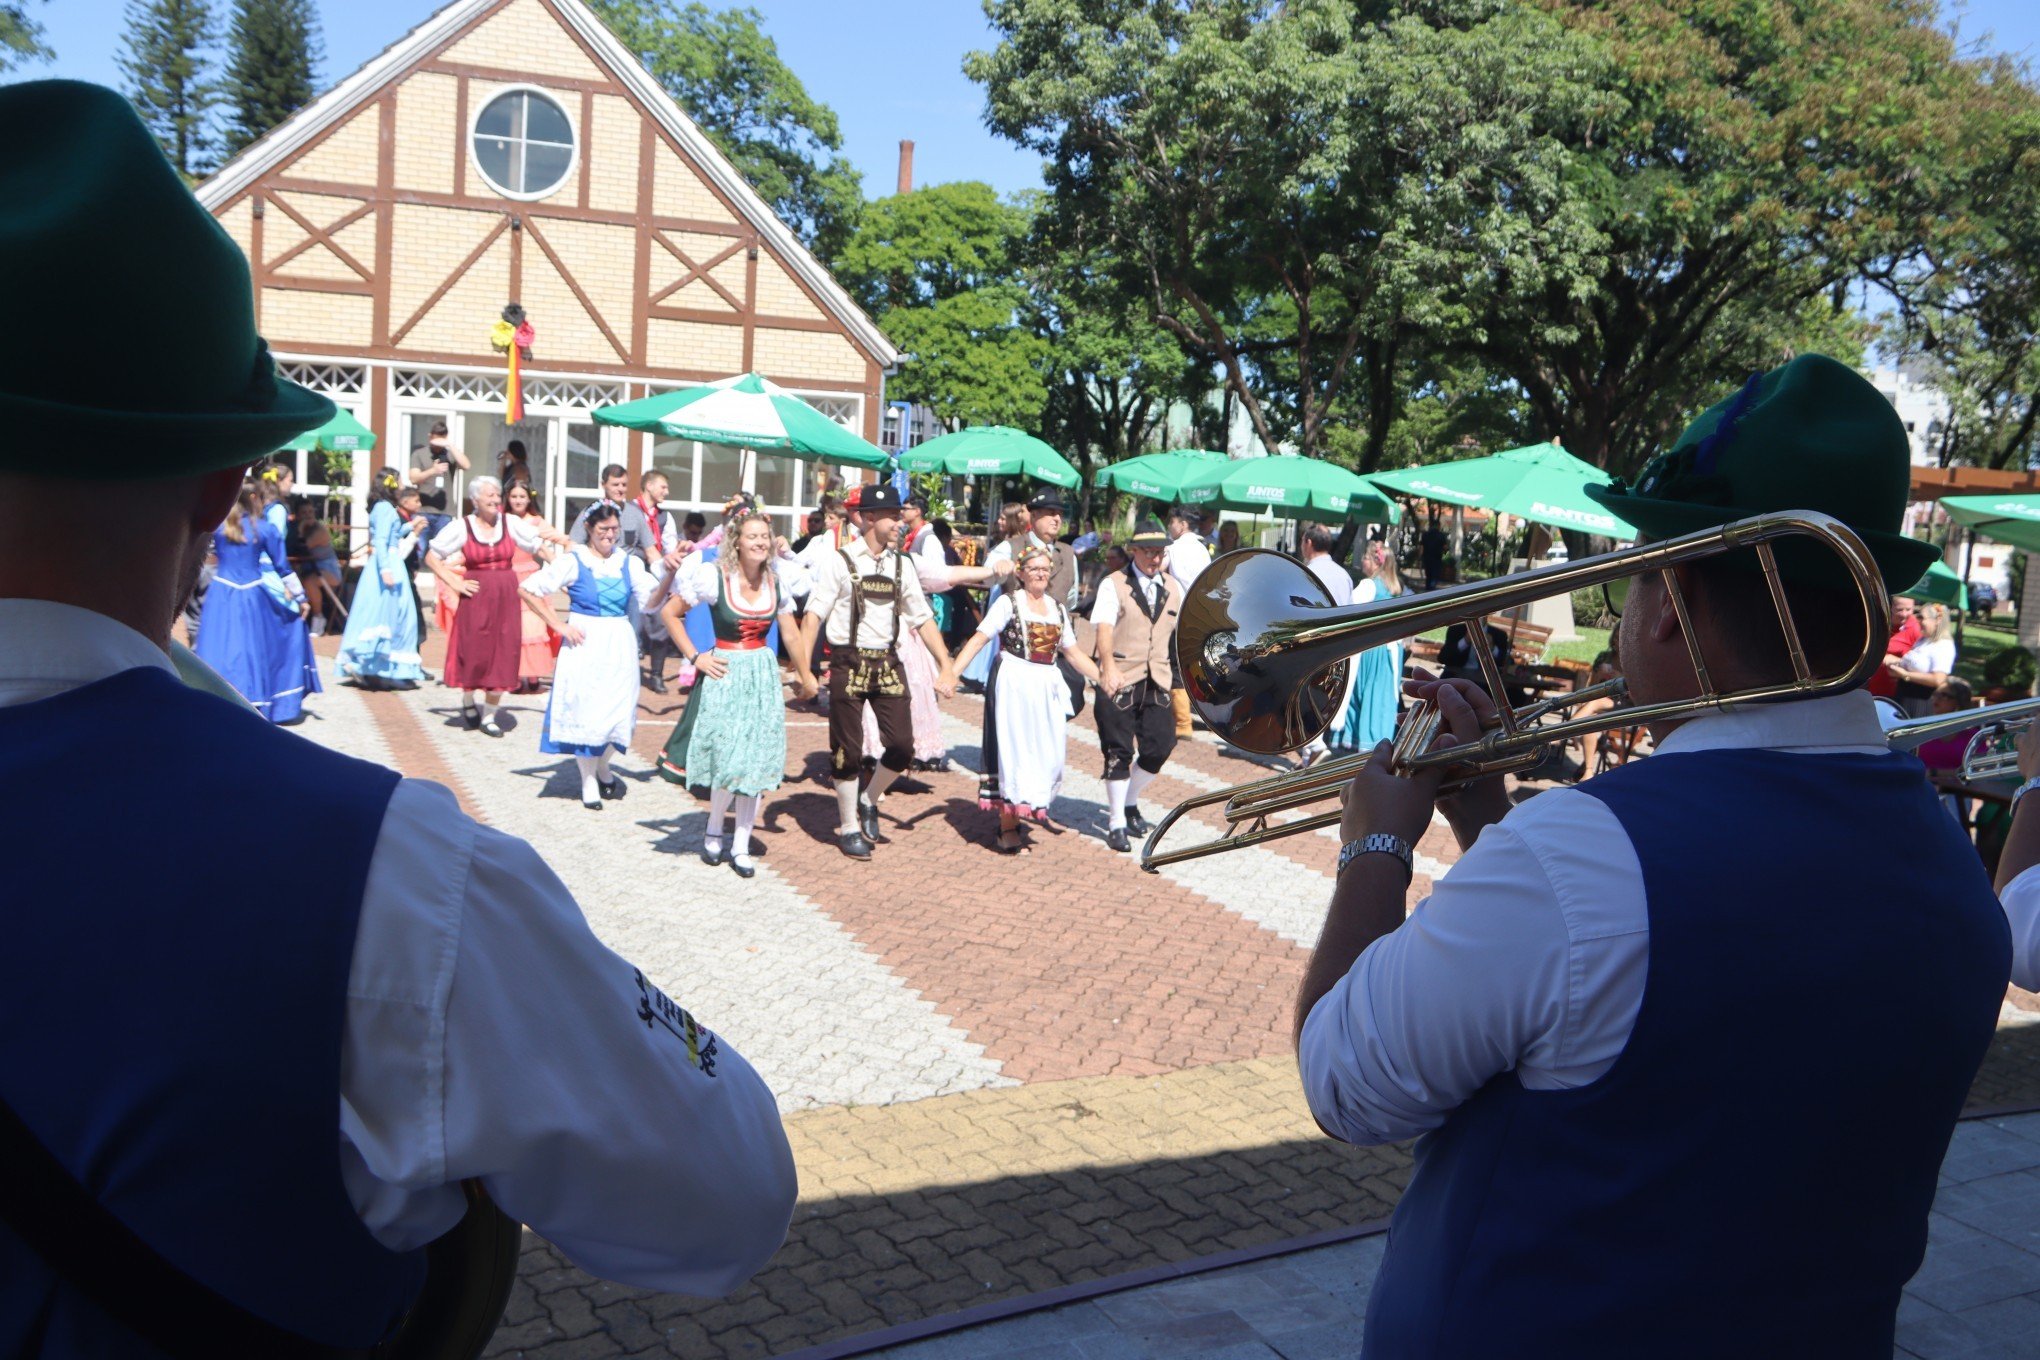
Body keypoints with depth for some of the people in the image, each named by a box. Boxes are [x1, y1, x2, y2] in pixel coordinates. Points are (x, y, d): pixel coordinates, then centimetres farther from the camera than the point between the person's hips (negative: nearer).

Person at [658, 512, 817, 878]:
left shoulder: (777, 580, 2)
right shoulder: (715, 576, -10)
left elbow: (789, 632, 13)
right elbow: (669, 613, -2)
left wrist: (806, 676, 16)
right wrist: (694, 657, -5)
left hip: (763, 675, 4)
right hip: (725, 674, -4)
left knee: (757, 761, 3)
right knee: (729, 759, -7)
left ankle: (741, 846, 14)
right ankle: (714, 831, 19)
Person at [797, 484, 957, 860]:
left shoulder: (900, 566, 9)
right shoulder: (840, 562, -5)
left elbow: (923, 619, 10)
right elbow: (814, 616, -9)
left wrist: (947, 667, 2)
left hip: (887, 663, 4)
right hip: (848, 663, -4)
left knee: (902, 746, -2)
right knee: (848, 750, 4)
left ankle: (868, 801, 26)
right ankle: (848, 827, 22)